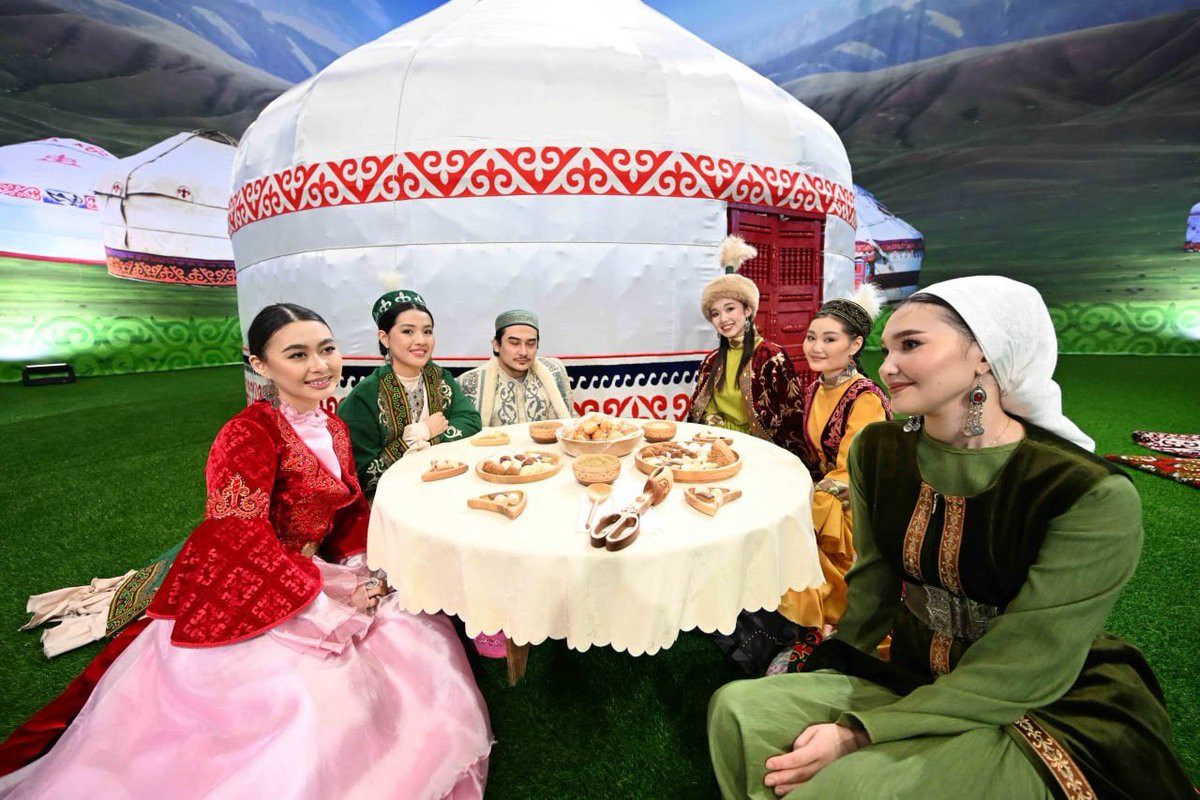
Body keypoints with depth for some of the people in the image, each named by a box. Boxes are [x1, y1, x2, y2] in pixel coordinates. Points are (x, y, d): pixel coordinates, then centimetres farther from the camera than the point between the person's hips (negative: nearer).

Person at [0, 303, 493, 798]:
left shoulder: (334, 429, 4)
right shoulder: (250, 433, -21)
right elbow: (241, 540, -26)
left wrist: (366, 566, -6)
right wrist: (330, 598, -24)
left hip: (316, 574, 8)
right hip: (245, 598, -8)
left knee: (421, 641, 3)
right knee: (321, 696, -24)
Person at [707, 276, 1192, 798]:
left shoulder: (1092, 497, -21)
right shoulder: (878, 451, -5)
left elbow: (1025, 672, -20)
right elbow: (874, 582, 3)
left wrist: (859, 735, -23)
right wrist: (829, 673, -6)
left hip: (1041, 715, -4)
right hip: (911, 681, 4)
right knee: (740, 709, -16)